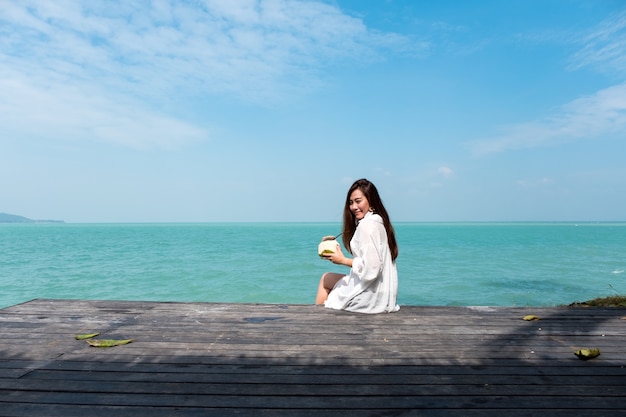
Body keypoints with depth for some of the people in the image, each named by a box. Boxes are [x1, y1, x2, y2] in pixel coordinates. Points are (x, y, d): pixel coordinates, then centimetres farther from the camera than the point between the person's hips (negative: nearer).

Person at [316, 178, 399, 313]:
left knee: (326, 279, 10)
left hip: (370, 295, -9)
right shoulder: (379, 221, 11)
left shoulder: (367, 224, -18)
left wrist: (343, 260, -11)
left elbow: (370, 267, -24)